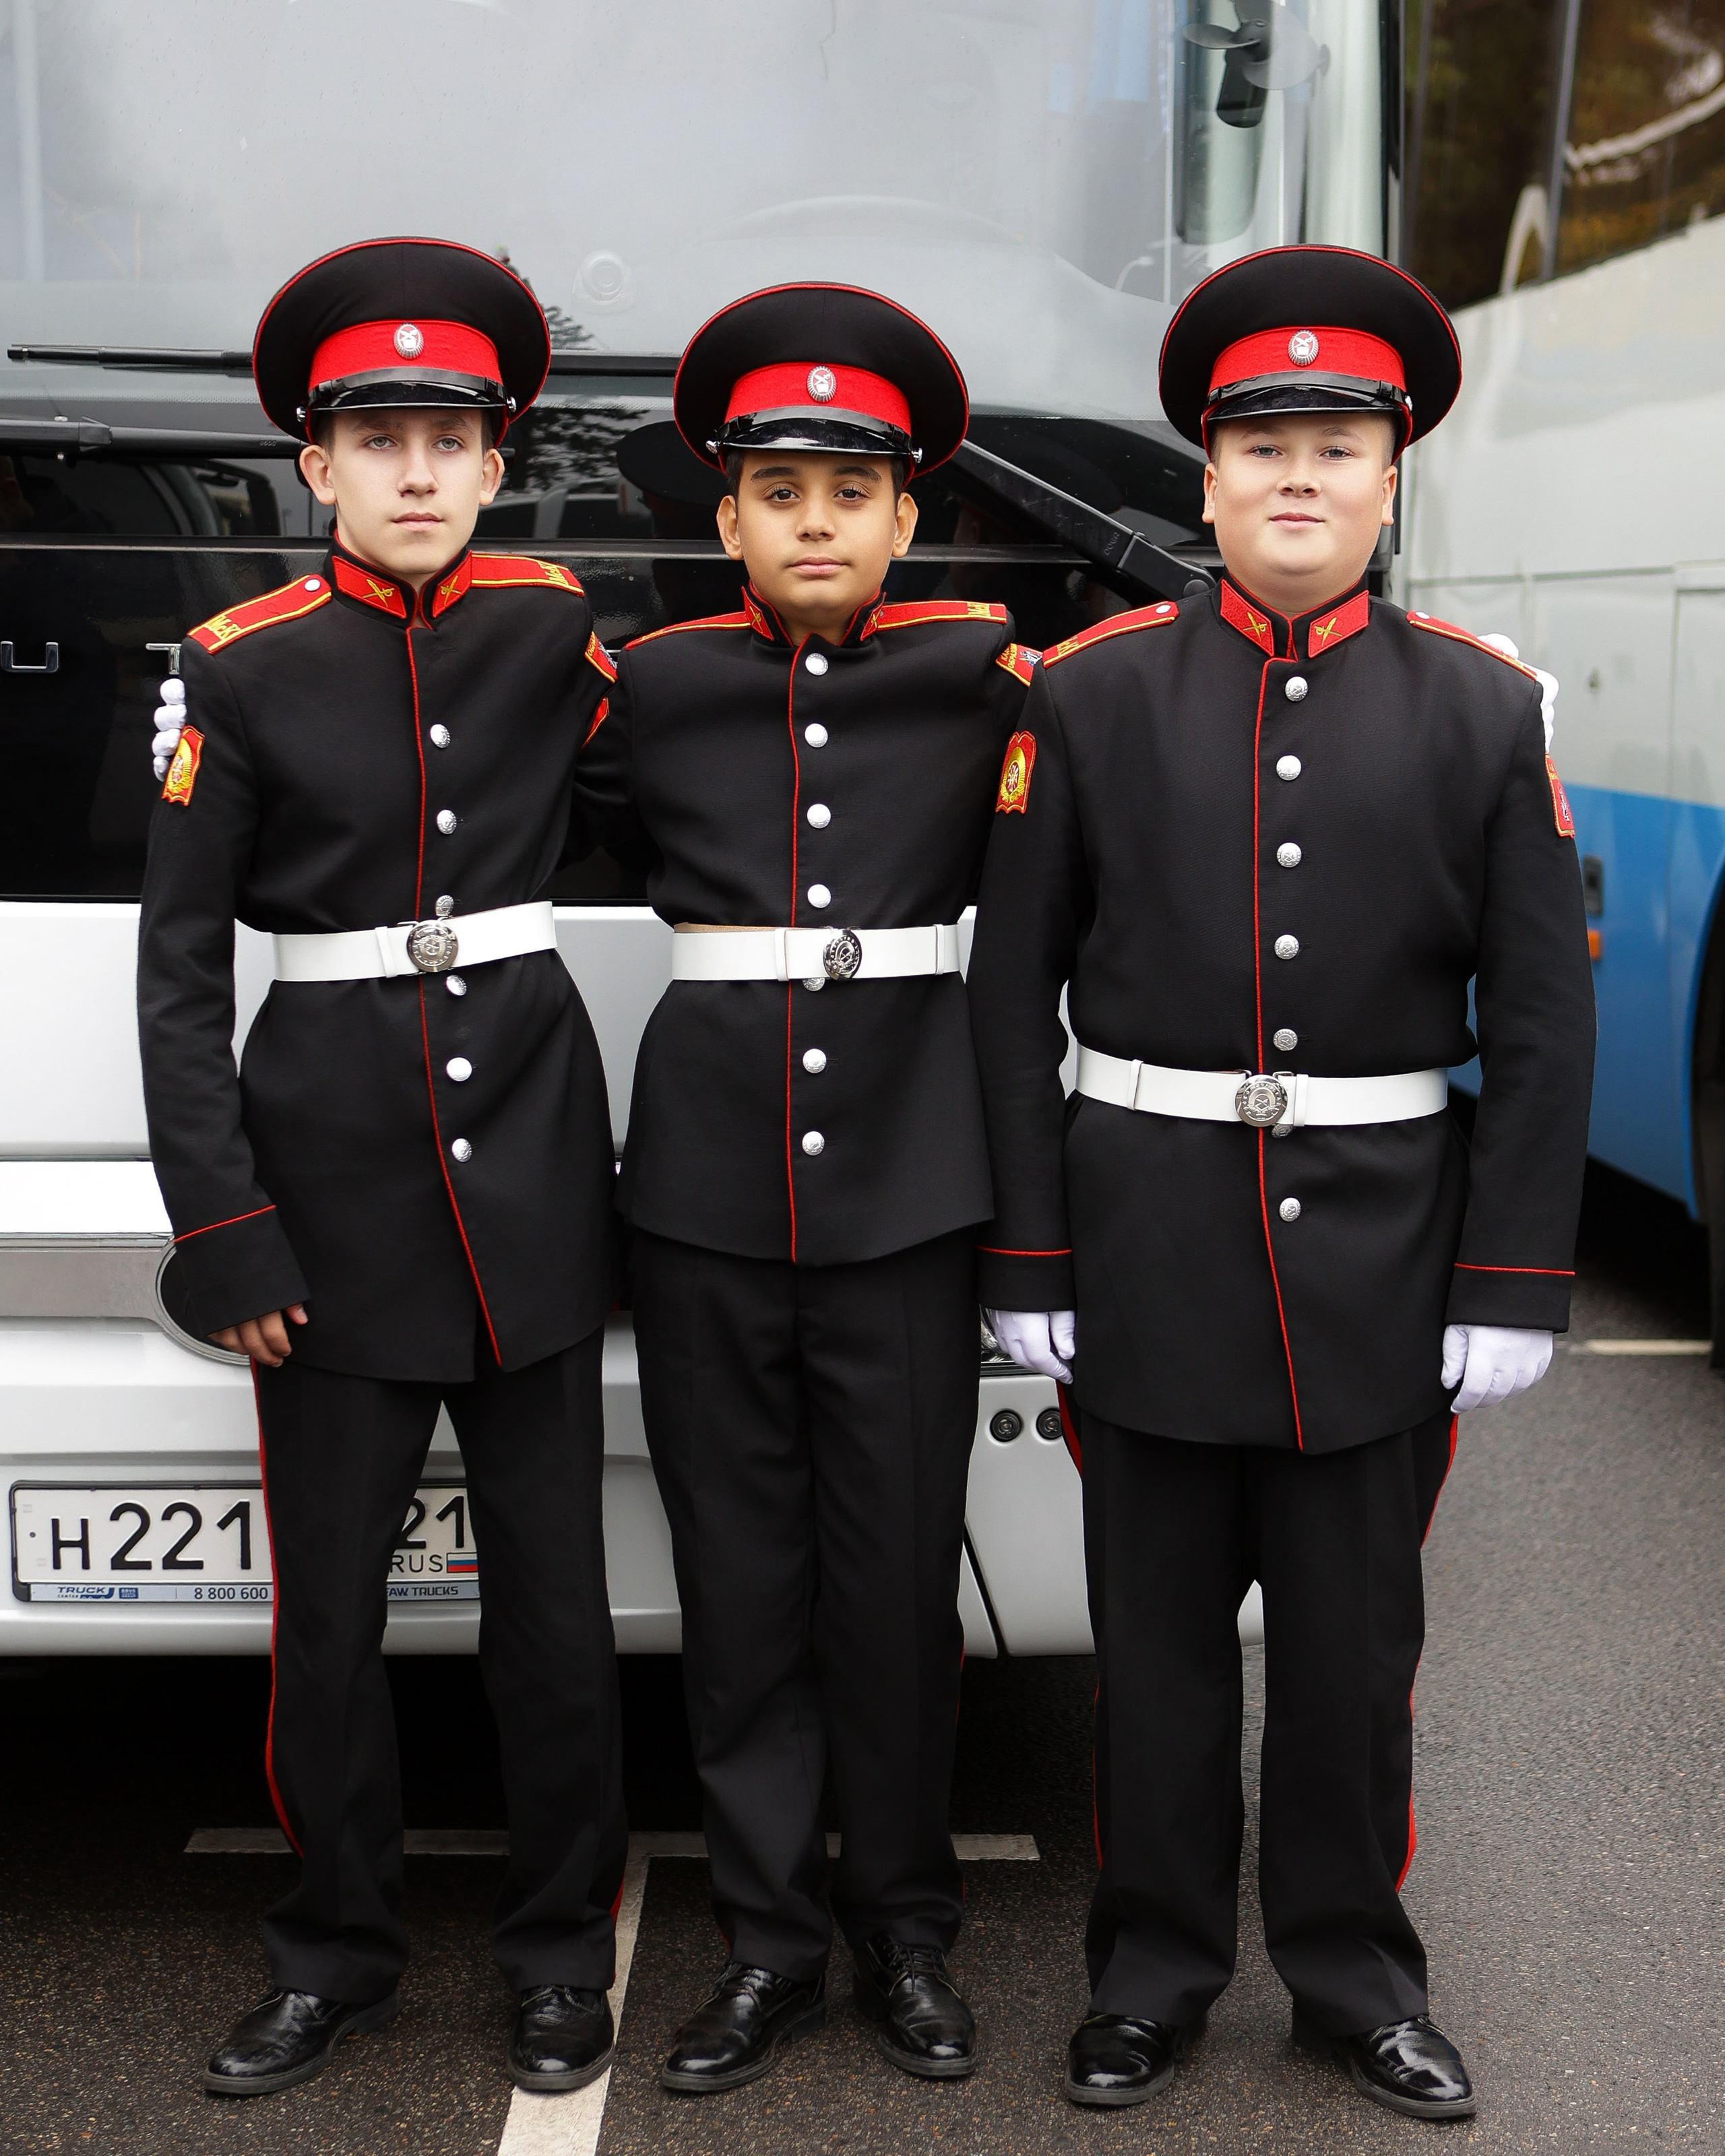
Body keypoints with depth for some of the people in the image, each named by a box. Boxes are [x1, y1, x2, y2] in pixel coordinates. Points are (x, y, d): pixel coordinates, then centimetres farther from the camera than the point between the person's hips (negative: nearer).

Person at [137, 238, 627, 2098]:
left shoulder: (551, 624, 1)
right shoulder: (243, 665, -3)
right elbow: (179, 969, -2)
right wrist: (224, 1234, -6)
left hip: (531, 1159, 1)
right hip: (333, 1176, -1)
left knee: (553, 1593, 8)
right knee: (326, 1607, 7)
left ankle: (560, 1945, 26)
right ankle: (336, 1950, 26)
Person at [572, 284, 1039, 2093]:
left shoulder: (982, 675, 1)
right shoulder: (654, 686, 4)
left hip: (905, 1185, -1)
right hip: (705, 1191, 1)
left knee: (898, 1581, 6)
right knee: (739, 1583, 8)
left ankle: (904, 1931, 24)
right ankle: (770, 1940, 22)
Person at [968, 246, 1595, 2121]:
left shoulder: (1480, 709, 2)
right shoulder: (1092, 692, 1)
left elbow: (1542, 1022, 1)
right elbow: (1012, 993, 0)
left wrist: (1514, 1280, -5)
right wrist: (1025, 1257, -4)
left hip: (1381, 1253, 1)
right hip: (1149, 1242, 0)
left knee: (1355, 1637, 12)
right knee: (1160, 1633, 11)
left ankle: (1352, 1967, 29)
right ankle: (1157, 1963, 28)